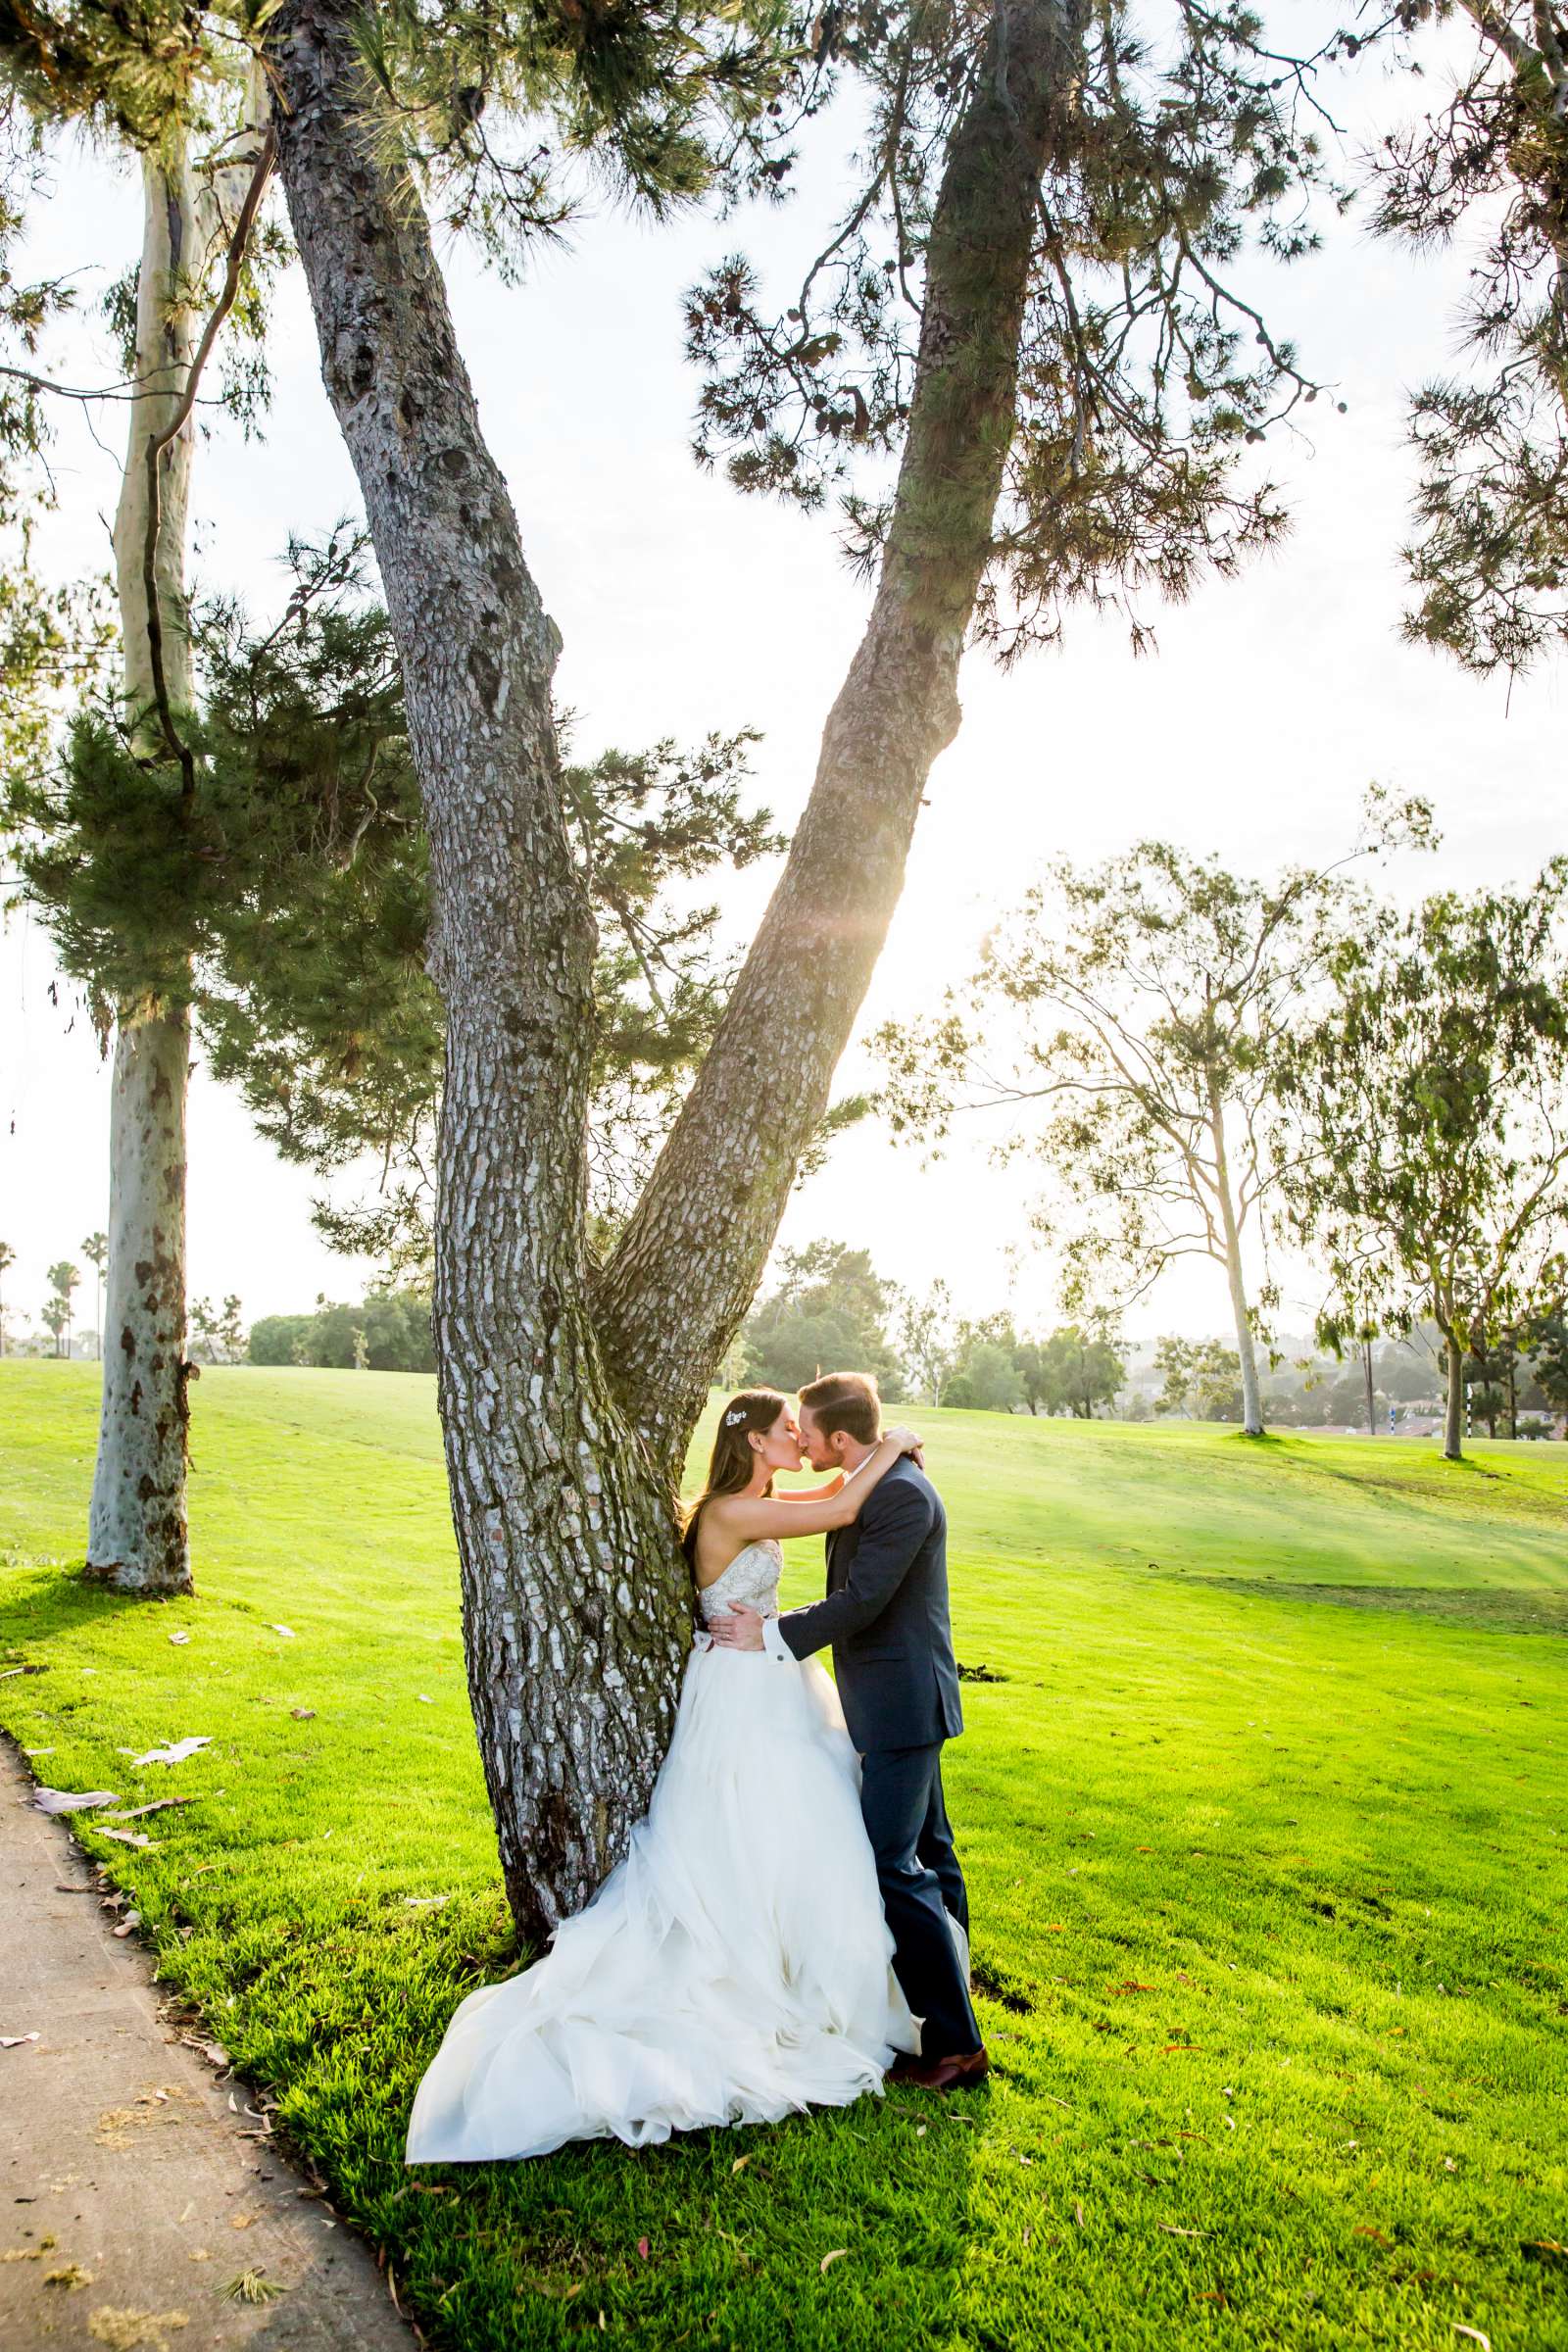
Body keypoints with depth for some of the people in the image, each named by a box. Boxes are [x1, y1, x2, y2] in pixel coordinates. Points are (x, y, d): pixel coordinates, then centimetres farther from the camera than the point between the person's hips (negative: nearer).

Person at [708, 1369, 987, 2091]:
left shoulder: (904, 1495, -22)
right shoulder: (870, 1486, 9)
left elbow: (860, 1602, -24)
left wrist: (774, 1634, -14)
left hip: (900, 1706, -10)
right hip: (898, 1703, 10)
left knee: (890, 1866, -7)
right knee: (926, 1853, 19)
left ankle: (955, 2043, 1)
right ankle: (947, 1998, 33)